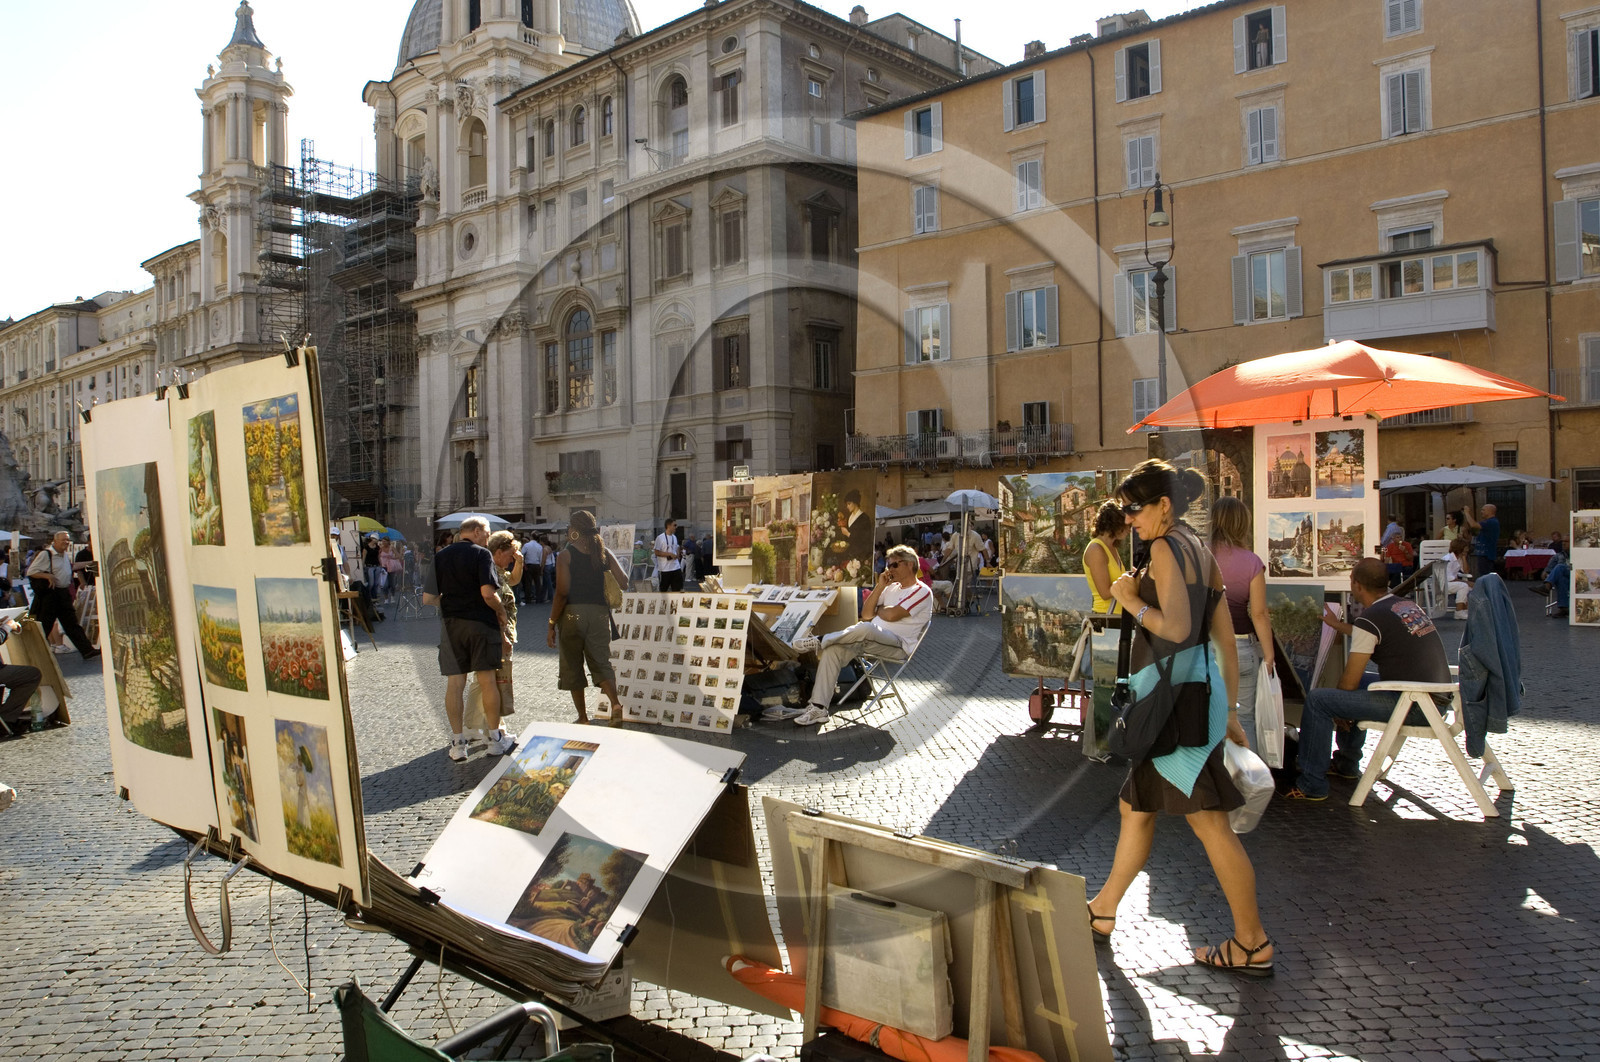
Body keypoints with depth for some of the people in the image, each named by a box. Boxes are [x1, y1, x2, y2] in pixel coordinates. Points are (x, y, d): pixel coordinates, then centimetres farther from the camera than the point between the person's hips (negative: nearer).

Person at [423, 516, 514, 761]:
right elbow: (488, 594, -18)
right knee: (487, 681, 5)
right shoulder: (481, 554, -7)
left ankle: (458, 742, 9)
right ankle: (494, 738, 13)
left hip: (450, 624, 4)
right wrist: (502, 613, -1)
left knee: (454, 683, 6)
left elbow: (428, 598, 5)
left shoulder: (440, 556, 8)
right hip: (481, 623, -4)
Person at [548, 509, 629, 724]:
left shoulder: (565, 556, -6)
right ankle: (615, 704, -18)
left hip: (572, 613, -3)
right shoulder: (603, 553, 5)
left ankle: (583, 717, 13)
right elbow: (623, 581, 1)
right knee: (601, 662, 7)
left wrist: (551, 625, -6)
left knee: (573, 666, 10)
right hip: (599, 612, 3)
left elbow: (561, 593, -11)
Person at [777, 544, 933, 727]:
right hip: (873, 639, 8)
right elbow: (866, 614, 13)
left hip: (899, 646, -8)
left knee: (865, 628, -39)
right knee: (832, 650, -15)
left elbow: (891, 615, -17)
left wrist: (877, 610, 4)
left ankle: (820, 642, -17)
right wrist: (879, 586, 6)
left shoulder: (922, 591, -3)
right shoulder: (891, 588, 22)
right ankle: (818, 708, -18)